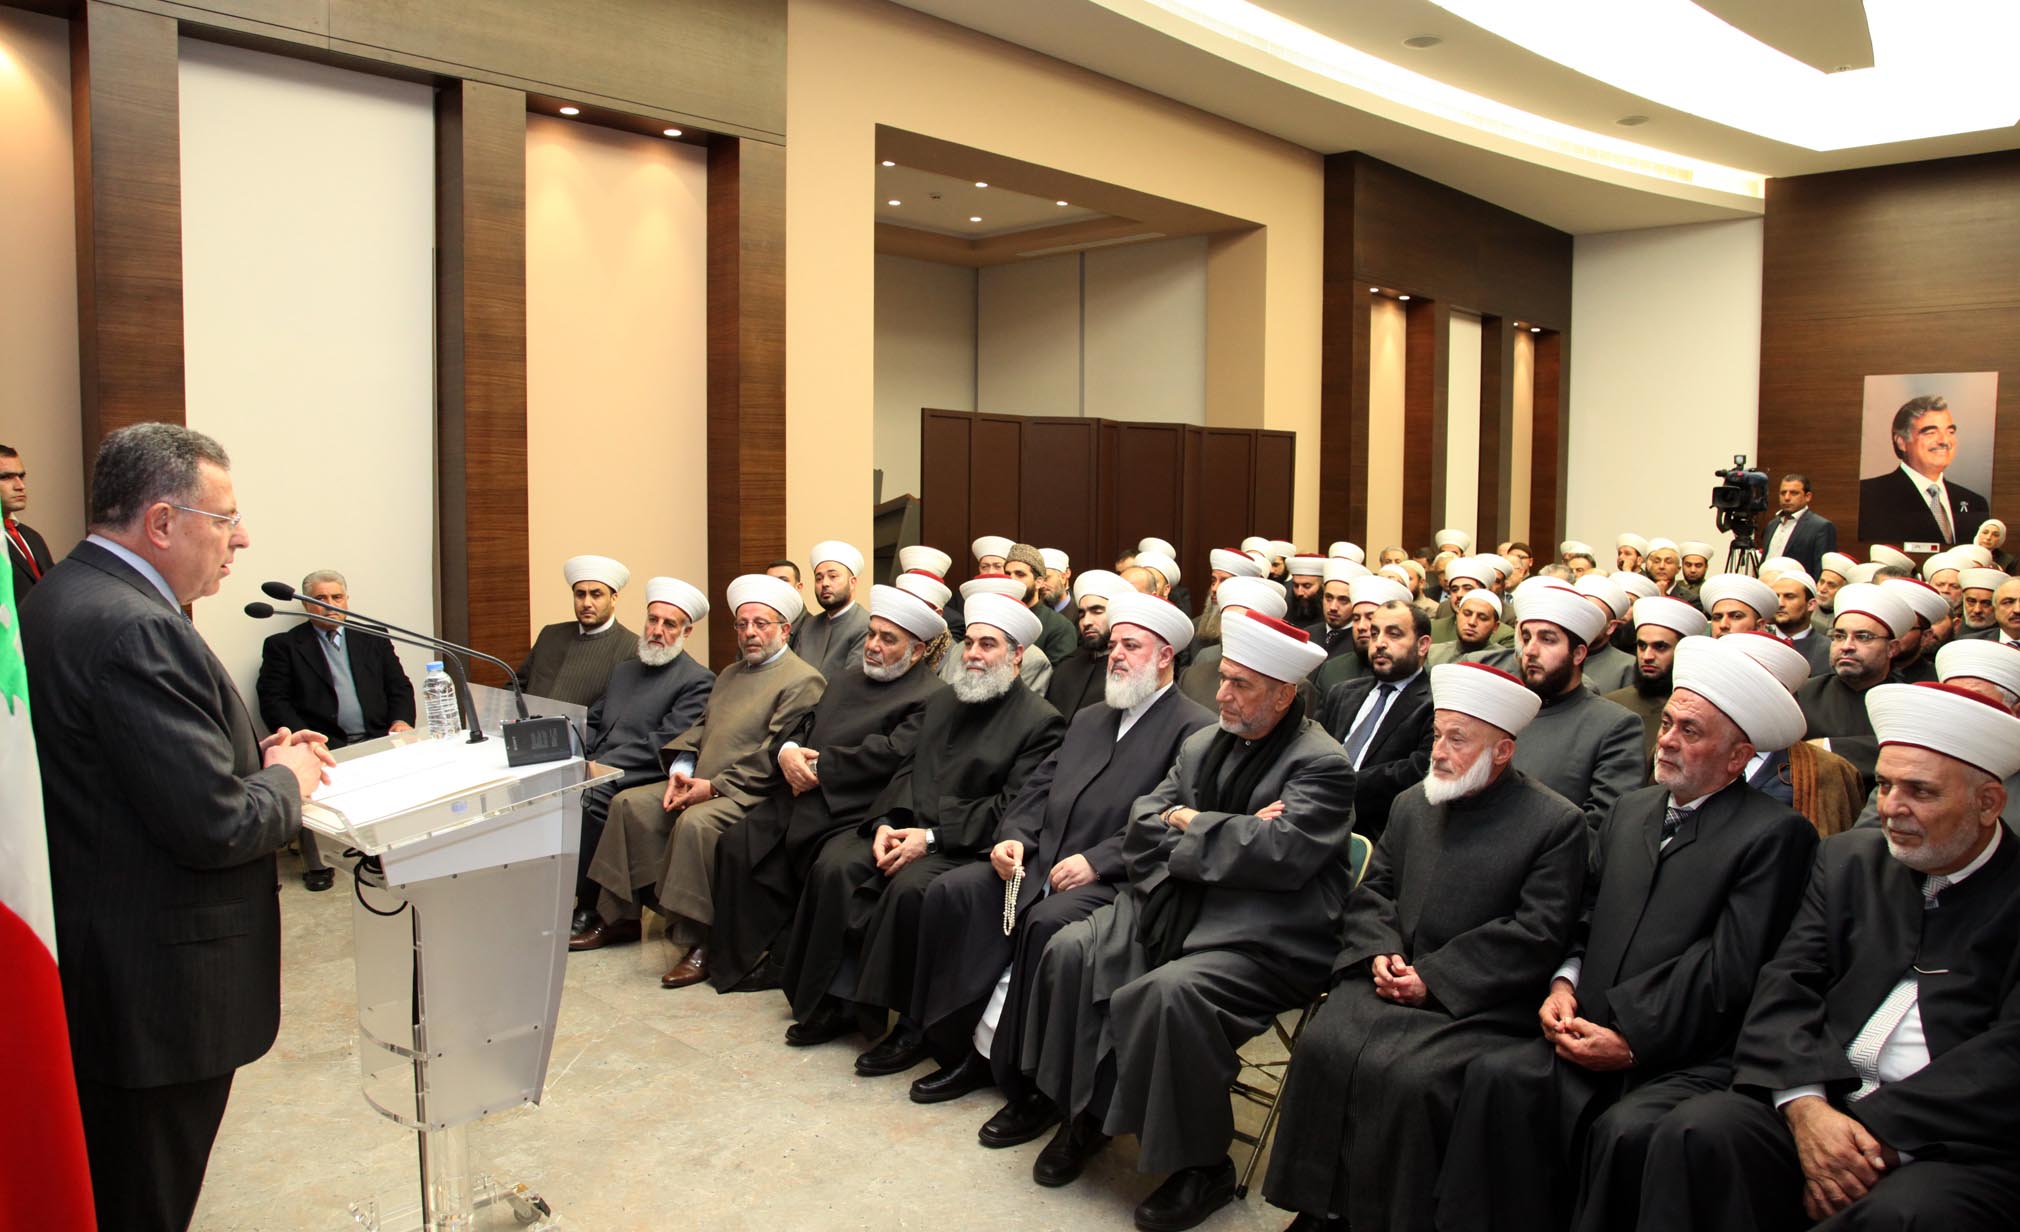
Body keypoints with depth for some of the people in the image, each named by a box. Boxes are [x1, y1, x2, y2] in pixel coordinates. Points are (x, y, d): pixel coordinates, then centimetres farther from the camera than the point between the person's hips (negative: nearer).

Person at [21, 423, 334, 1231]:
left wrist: (251, 754, 4)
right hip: (157, 990, -10)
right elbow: (216, 826, -27)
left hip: (87, 959, 10)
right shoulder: (136, 629, -25)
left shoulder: (60, 595, 7)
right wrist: (287, 779, -8)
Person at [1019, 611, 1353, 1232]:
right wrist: (1226, 837, -10)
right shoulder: (1202, 744, 13)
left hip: (1260, 939, -7)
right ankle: (1085, 1112, 6)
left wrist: (1190, 822, -10)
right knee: (1071, 949, -12)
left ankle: (1204, 1166, -9)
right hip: (1177, 906, 7)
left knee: (1171, 993, -31)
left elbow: (1281, 851, -23)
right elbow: (1143, 826, 7)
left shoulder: (1322, 764, -8)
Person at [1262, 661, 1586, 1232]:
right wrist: (1380, 953, -4)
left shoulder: (1556, 823, -3)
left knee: (1409, 1076, -29)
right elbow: (1371, 891, 17)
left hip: (1478, 1003, -5)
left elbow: (1536, 934, -9)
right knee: (1322, 1046, -20)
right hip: (1391, 980, 5)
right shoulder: (1411, 805, 15)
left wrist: (1433, 978, -13)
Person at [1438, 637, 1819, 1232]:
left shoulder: (1775, 832, -3)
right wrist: (1562, 983, 1)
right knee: (1495, 1075, -21)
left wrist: (1631, 1037, -13)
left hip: (1693, 1058, -5)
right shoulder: (1631, 810, 17)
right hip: (1593, 1038, 5)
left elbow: (1729, 965, -11)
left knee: (1626, 1130, -33)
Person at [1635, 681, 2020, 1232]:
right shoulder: (1848, 860, 14)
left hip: (1965, 1145, -3)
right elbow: (1786, 988, 5)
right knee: (1695, 1131, -25)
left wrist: (1879, 1133, -18)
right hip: (1825, 1108, 3)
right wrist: (1806, 1106, -13)